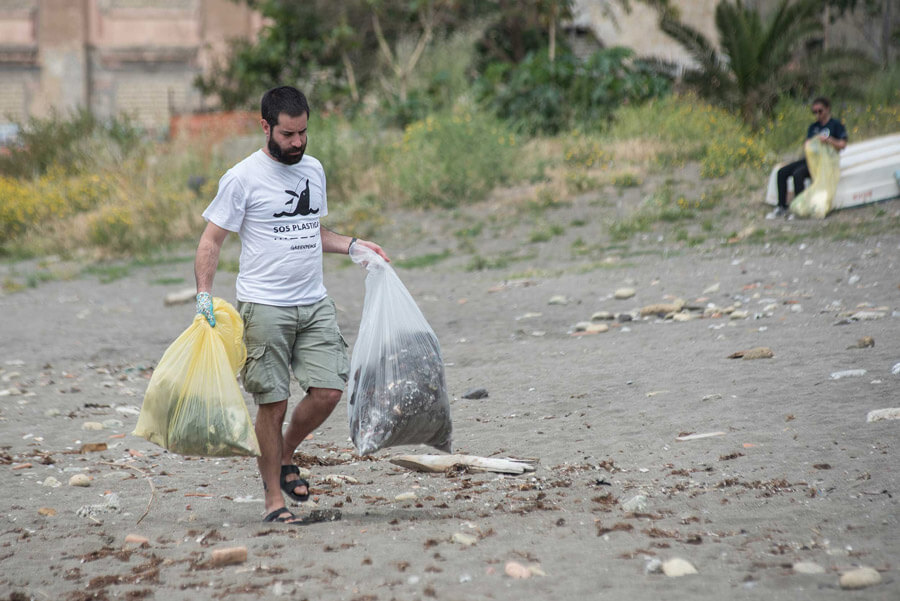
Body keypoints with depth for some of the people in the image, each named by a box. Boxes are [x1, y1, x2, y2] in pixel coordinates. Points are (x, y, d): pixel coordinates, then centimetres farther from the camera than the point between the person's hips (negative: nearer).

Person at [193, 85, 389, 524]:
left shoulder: (313, 170, 14)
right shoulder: (242, 178, -6)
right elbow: (211, 241, -5)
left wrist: (352, 245, 14)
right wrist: (204, 293, -17)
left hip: (314, 303, 5)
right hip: (264, 307, -5)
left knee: (329, 390, -5)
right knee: (273, 403, -3)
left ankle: (284, 458, 20)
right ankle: (274, 500, 8)